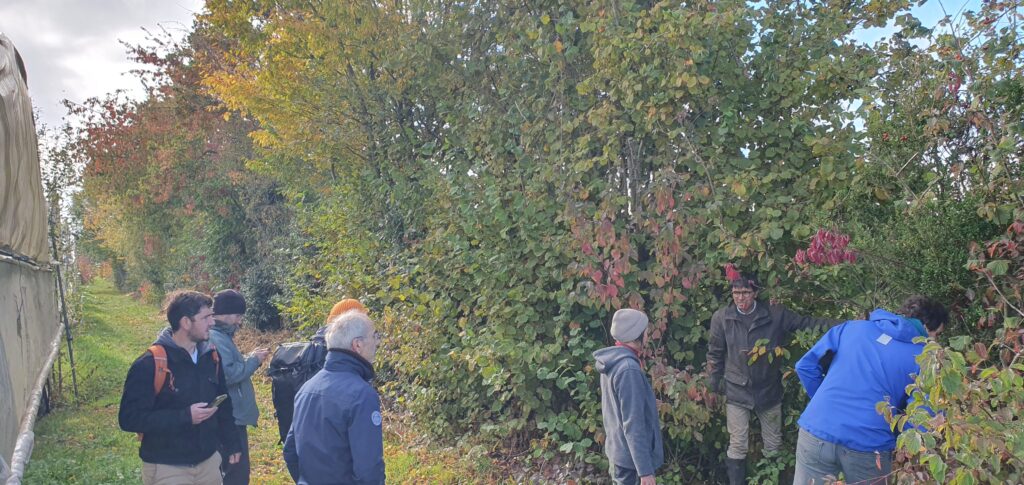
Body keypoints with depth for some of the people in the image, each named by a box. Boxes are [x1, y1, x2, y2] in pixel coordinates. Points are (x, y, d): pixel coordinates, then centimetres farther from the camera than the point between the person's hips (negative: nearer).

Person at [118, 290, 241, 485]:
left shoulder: (211, 356, 1)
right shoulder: (150, 364, -17)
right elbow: (129, 418, -18)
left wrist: (232, 443, 13)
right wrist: (185, 417, -23)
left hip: (209, 461, 6)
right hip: (167, 469, -5)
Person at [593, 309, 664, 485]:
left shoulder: (612, 360, 4)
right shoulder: (629, 369, -26)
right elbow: (633, 426, -26)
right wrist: (645, 470, -23)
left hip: (617, 447, 9)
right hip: (630, 455, -9)